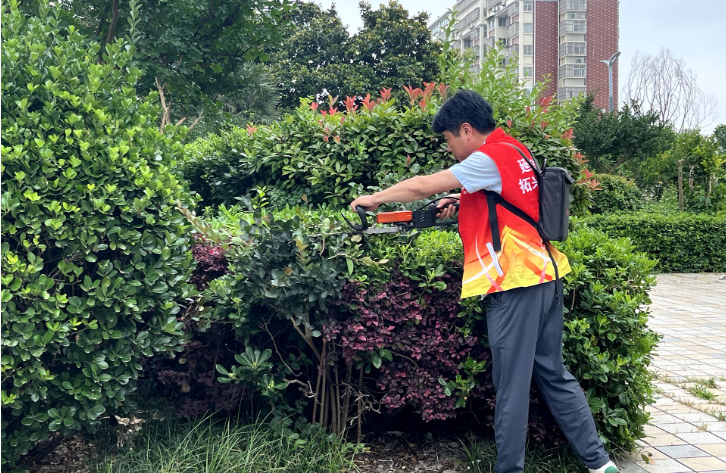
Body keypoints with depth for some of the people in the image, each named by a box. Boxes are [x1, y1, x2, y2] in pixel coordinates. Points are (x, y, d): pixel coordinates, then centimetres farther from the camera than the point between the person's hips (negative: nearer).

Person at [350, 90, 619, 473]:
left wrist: (374, 199, 2)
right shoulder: (515, 150, 15)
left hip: (515, 284, -9)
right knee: (553, 374, 16)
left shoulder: (490, 158, -12)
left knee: (512, 385, -1)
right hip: (544, 274, 9)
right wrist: (460, 204, 13)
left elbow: (422, 186, -12)